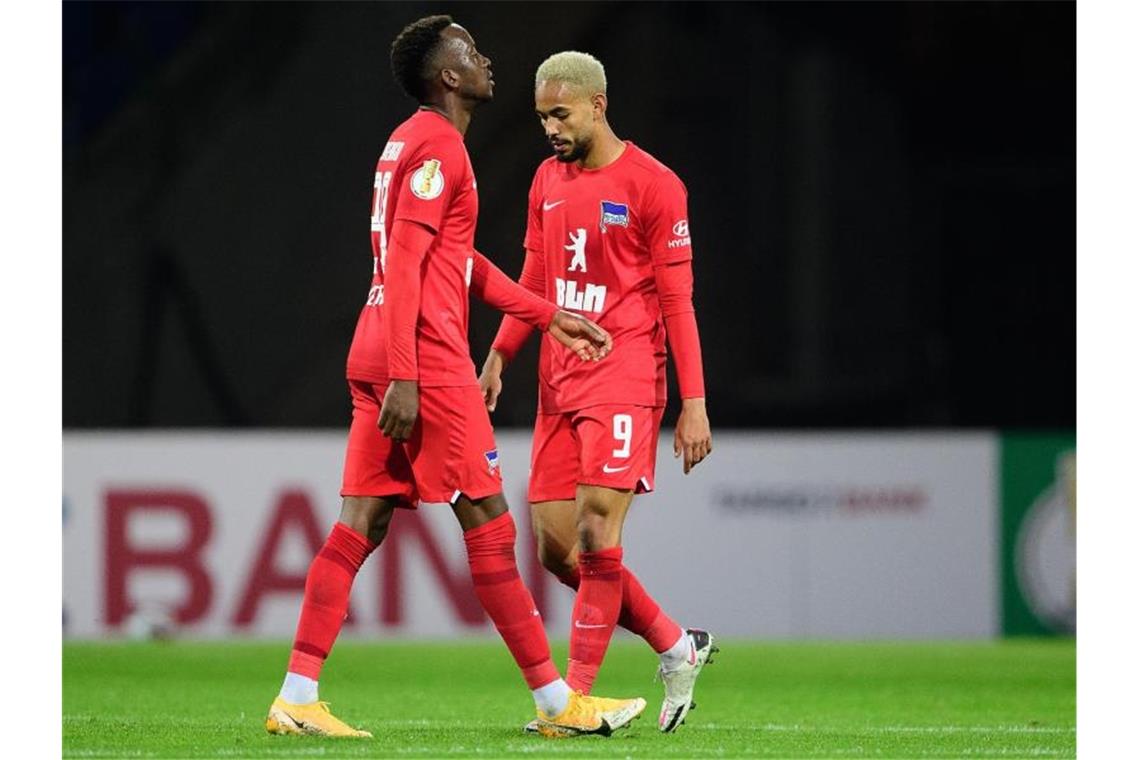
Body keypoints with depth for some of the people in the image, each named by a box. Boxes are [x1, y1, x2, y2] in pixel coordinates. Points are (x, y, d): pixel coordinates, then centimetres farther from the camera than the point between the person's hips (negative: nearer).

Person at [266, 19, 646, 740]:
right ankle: (557, 701, 3)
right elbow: (405, 262, -19)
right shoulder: (438, 147, -11)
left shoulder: (414, 141, 21)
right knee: (490, 525, -3)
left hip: (378, 358, 10)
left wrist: (549, 315, 29)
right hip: (426, 360, -10)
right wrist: (404, 377, -23)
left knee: (361, 526, 5)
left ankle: (297, 697, -1)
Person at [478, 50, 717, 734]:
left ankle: (578, 695, -8)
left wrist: (694, 403, -10)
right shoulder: (548, 180, 14)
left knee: (596, 534, -13)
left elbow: (677, 301, -7)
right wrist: (498, 358, 7)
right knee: (556, 545, 3)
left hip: (623, 381, -7)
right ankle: (677, 647, 18)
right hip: (559, 384, 7)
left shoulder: (652, 185, -6)